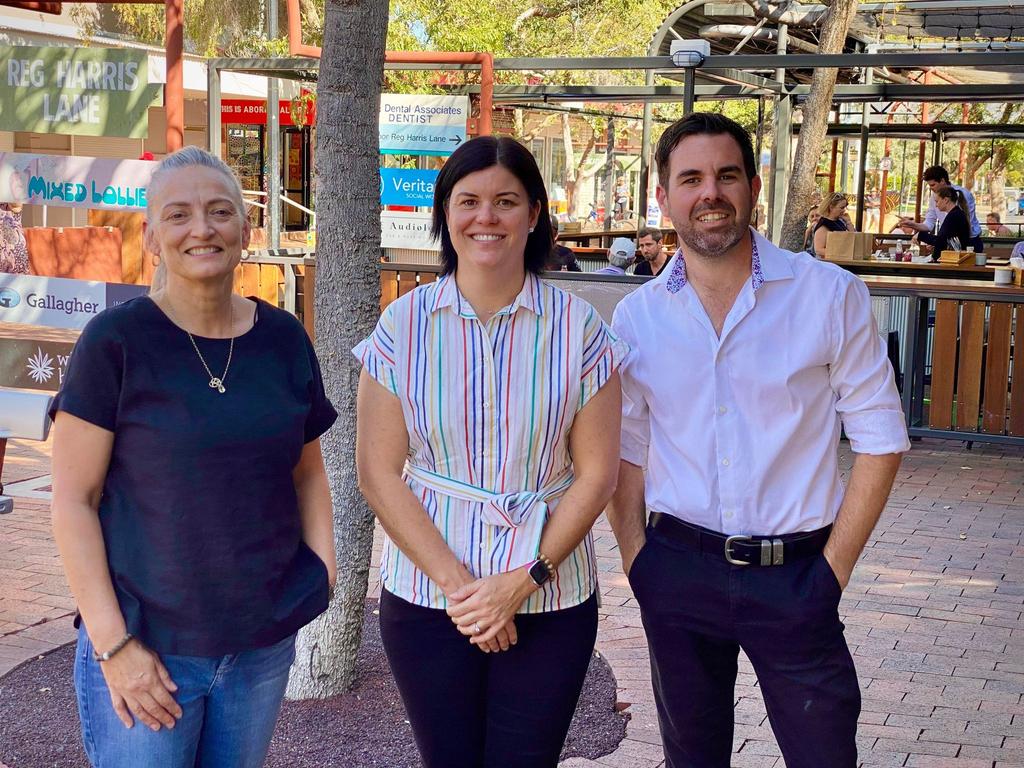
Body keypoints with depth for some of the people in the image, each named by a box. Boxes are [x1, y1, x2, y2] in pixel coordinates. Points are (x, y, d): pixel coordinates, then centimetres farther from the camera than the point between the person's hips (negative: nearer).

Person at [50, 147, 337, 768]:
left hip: (265, 643, 4)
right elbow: (73, 499, -9)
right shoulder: (116, 342, -9)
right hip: (146, 649, -4)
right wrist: (113, 643, -13)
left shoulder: (284, 338, 4)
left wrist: (322, 566, 0)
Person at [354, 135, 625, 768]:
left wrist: (522, 582, -11)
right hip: (426, 596, 1)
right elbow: (379, 472, -3)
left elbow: (596, 473, -3)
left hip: (551, 600, 0)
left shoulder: (577, 327, -3)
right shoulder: (404, 325, -2)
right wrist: (456, 582, -11)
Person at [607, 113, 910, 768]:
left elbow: (879, 437, -3)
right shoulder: (637, 315, 2)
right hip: (678, 573, 3)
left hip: (795, 574, -2)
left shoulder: (830, 295, -6)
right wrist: (636, 559, 1)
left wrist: (835, 565, -6)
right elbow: (626, 450, 9)